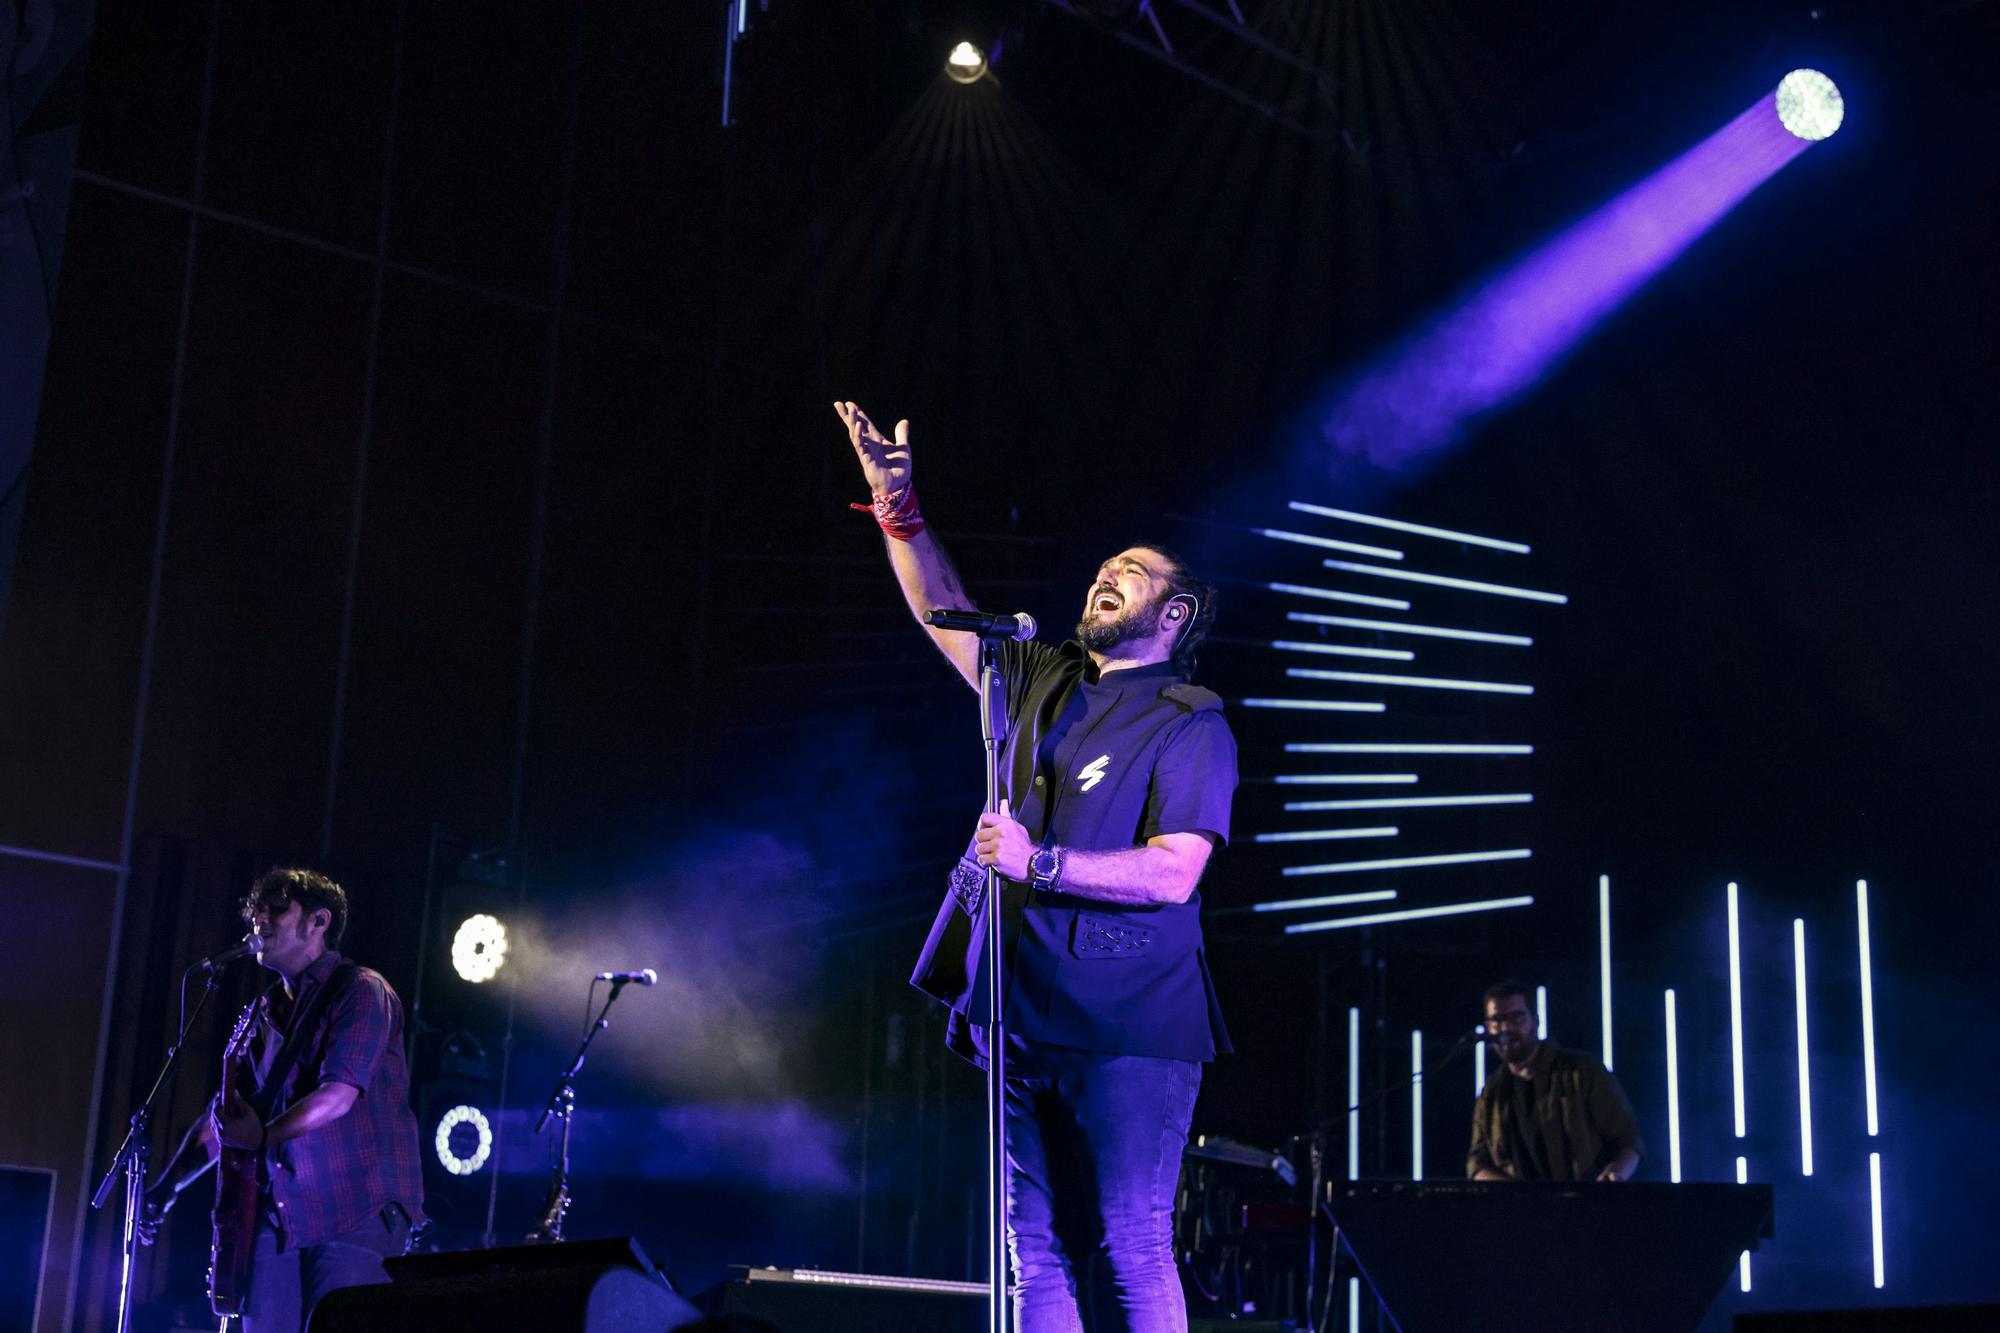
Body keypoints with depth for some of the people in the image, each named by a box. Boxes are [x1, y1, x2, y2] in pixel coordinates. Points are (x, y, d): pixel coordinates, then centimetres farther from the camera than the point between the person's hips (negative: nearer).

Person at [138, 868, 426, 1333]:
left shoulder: (360, 991, -4)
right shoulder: (265, 1011, 18)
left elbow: (339, 1093, -17)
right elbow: (226, 1114, 19)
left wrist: (263, 1138, -28)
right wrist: (166, 1186, 9)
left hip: (357, 1211, -7)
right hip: (280, 1213, 7)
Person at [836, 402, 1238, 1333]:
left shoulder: (1189, 725, -4)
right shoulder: (1042, 682, 17)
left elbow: (1173, 873, -14)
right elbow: (945, 612, 19)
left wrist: (1039, 863, -22)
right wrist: (898, 505, 8)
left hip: (1128, 1024, -7)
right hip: (1029, 1015, 7)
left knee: (1130, 1249, -8)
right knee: (1038, 1256, 6)